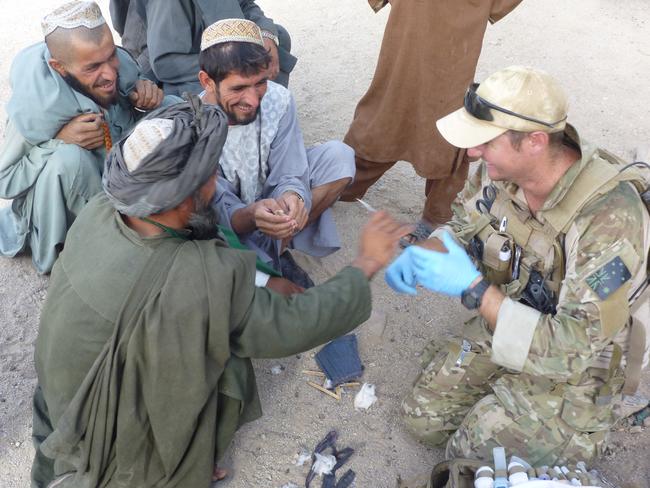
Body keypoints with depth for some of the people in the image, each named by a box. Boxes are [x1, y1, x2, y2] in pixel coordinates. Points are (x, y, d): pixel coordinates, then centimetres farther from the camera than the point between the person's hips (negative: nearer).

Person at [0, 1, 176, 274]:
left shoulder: (119, 65, -18)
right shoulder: (34, 109, -29)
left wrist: (144, 101, -23)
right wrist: (59, 140, -33)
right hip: (56, 213, -4)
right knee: (68, 158, -37)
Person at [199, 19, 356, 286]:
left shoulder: (278, 99, -19)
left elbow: (289, 175, -18)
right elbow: (220, 211, -27)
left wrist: (292, 198, -43)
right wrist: (251, 216, -51)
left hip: (271, 202, 3)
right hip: (225, 223, -3)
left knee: (338, 156, -17)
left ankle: (277, 245, -13)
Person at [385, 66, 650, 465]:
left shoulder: (608, 219, -36)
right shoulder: (501, 168, -17)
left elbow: (573, 349, -34)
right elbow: (464, 231, 3)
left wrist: (474, 289, -38)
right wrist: (422, 254, -18)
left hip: (582, 365, -5)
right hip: (508, 324, 6)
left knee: (472, 454, -8)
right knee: (424, 420, 4)